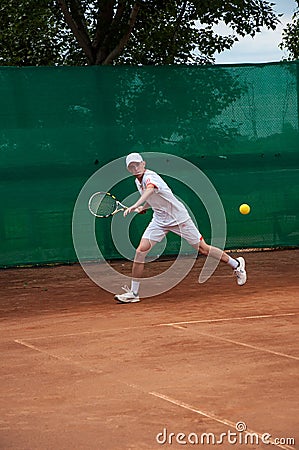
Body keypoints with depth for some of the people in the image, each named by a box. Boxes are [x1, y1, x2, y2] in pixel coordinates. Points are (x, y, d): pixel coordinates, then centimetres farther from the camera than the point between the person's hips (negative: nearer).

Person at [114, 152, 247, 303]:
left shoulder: (150, 177, -23)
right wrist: (143, 207, 3)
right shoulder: (138, 181, 4)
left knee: (203, 249, 1)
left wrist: (136, 205, -64)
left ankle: (236, 264, 24)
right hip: (159, 220, 7)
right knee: (140, 251, -9)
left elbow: (150, 190, -48)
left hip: (178, 217, -7)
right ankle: (133, 293, -2)